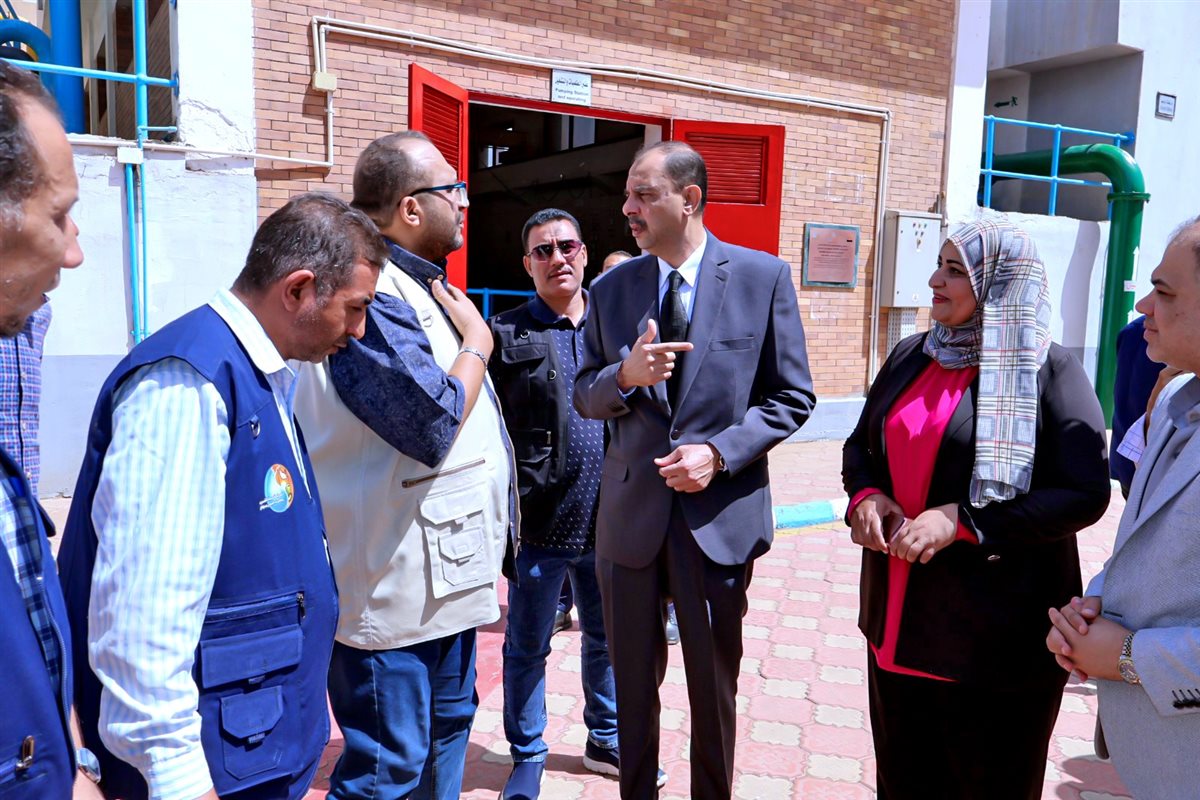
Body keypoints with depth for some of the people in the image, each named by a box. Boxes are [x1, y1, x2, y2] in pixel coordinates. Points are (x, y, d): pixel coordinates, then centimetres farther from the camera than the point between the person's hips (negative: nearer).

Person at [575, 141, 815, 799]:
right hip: (629, 514, 3)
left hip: (719, 514, -2)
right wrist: (625, 375, -16)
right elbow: (584, 396, 7)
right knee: (633, 683, 17)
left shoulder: (763, 276, -4)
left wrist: (719, 451, -16)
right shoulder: (611, 288, 3)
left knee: (714, 687, 15)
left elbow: (791, 397, -2)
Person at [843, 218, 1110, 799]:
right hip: (898, 616, 5)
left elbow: (1084, 492, -15)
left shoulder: (1048, 371, -9)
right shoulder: (911, 357, 8)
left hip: (997, 630, -5)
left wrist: (962, 520, -22)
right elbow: (859, 445, 15)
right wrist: (865, 495, -7)